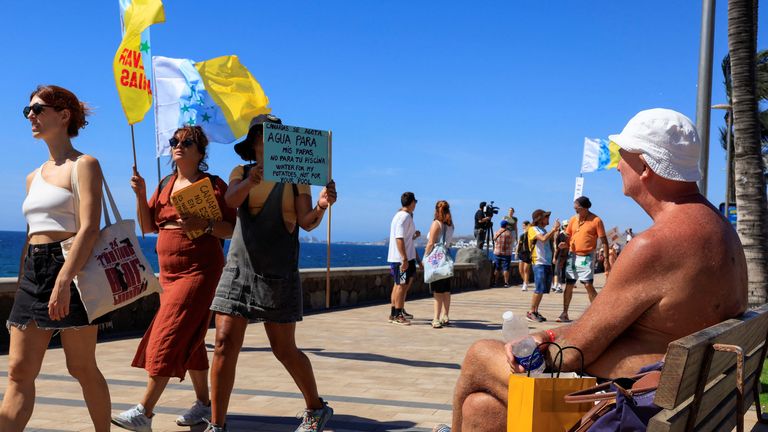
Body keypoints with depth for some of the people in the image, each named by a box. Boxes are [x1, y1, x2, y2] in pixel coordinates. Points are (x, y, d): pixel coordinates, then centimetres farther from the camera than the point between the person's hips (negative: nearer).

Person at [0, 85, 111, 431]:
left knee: (81, 367, 2)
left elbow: (89, 228, -15)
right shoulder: (34, 177, 20)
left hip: (71, 269, -7)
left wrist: (63, 280, -25)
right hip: (33, 272, 7)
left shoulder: (83, 165, -3)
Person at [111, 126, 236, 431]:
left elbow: (232, 230, -8)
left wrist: (204, 224, -25)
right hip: (169, 272, 7)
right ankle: (204, 403, 22)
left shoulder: (213, 184, -5)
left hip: (200, 271, -7)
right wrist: (140, 194, -2)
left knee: (168, 337, -12)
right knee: (190, 340, 12)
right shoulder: (165, 185, 14)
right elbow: (148, 227, 10)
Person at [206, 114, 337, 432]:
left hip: (279, 274, -1)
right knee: (224, 344, -6)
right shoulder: (241, 172, 7)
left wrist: (321, 206, -28)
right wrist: (250, 182, -36)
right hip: (239, 269, 2)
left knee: (284, 349, 3)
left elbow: (306, 222, -6)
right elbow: (230, 200, -14)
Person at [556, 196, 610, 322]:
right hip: (572, 256, 5)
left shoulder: (596, 220, -8)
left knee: (588, 285, -9)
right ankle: (564, 313, 13)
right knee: (568, 285, 6)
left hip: (586, 257, -5)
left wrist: (606, 259, -12)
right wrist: (564, 244, -8)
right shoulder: (573, 219, 7)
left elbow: (603, 240, -7)